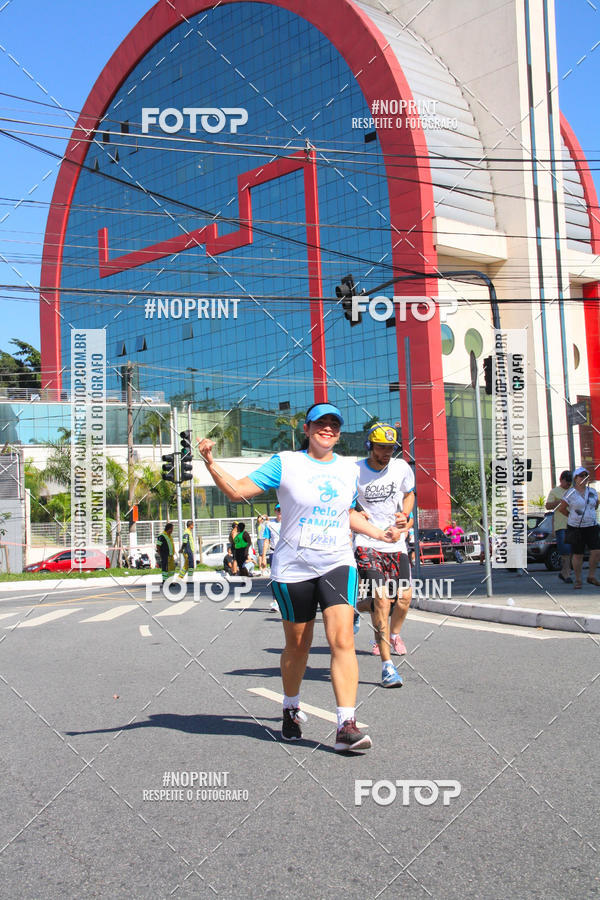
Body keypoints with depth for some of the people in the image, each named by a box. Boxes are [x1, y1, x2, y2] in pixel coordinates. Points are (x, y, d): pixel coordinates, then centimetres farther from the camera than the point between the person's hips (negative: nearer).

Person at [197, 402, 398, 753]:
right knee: (298, 645, 10)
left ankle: (346, 725, -14)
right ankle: (291, 710, 36)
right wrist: (211, 463, -19)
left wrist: (381, 533, 16)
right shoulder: (285, 463, -2)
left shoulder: (348, 468, 11)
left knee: (342, 640, -14)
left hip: (337, 565, 2)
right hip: (293, 567, -2)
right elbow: (238, 490, -5)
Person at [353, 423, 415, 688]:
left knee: (404, 597, -5)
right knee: (381, 598, -15)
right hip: (367, 543, -3)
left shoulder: (402, 468, 3)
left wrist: (405, 514, 2)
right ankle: (387, 665, -10)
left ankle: (394, 634, 31)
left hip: (396, 543, 4)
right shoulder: (354, 472, -6)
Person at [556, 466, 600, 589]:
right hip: (576, 528, -3)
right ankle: (578, 580, 13)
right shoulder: (570, 493, -7)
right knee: (578, 555, 1)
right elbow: (561, 508, -1)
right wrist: (573, 517, 6)